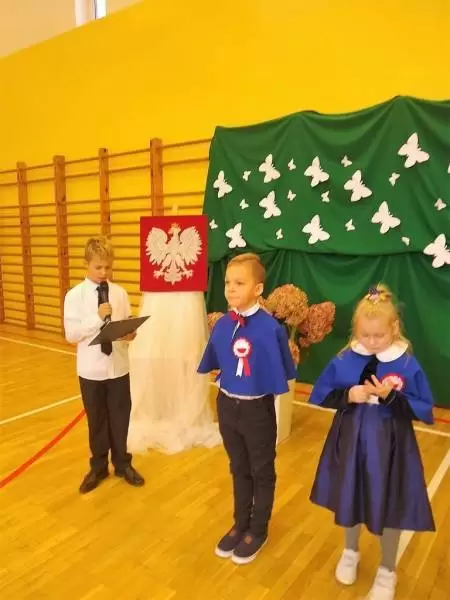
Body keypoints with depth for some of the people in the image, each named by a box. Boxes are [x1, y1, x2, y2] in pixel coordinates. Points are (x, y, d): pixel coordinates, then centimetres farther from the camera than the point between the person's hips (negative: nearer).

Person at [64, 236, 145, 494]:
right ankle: (98, 466, 36)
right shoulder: (75, 295, -7)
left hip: (119, 366, 1)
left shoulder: (120, 293, -2)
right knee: (96, 419, 15)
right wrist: (98, 317, -22)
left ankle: (122, 463, 35)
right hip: (91, 369, -1)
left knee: (120, 417, 14)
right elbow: (71, 334, -12)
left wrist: (130, 333, -22)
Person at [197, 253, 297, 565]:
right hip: (227, 405, 5)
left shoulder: (271, 328, -23)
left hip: (258, 409, -5)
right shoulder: (222, 325, -7)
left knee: (262, 472, 18)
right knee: (239, 469, 24)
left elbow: (283, 372, -17)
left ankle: (258, 530, 40)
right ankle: (240, 524, 45)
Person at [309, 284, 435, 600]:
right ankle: (351, 553, 50)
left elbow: (425, 411, -10)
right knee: (350, 500, 21)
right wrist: (348, 395, -19)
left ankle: (387, 571, 40)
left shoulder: (408, 365, -14)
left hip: (390, 449, -2)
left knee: (389, 508, 14)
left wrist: (391, 397, -25)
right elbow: (321, 395, -2)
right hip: (351, 443, 2)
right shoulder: (344, 360, -9)